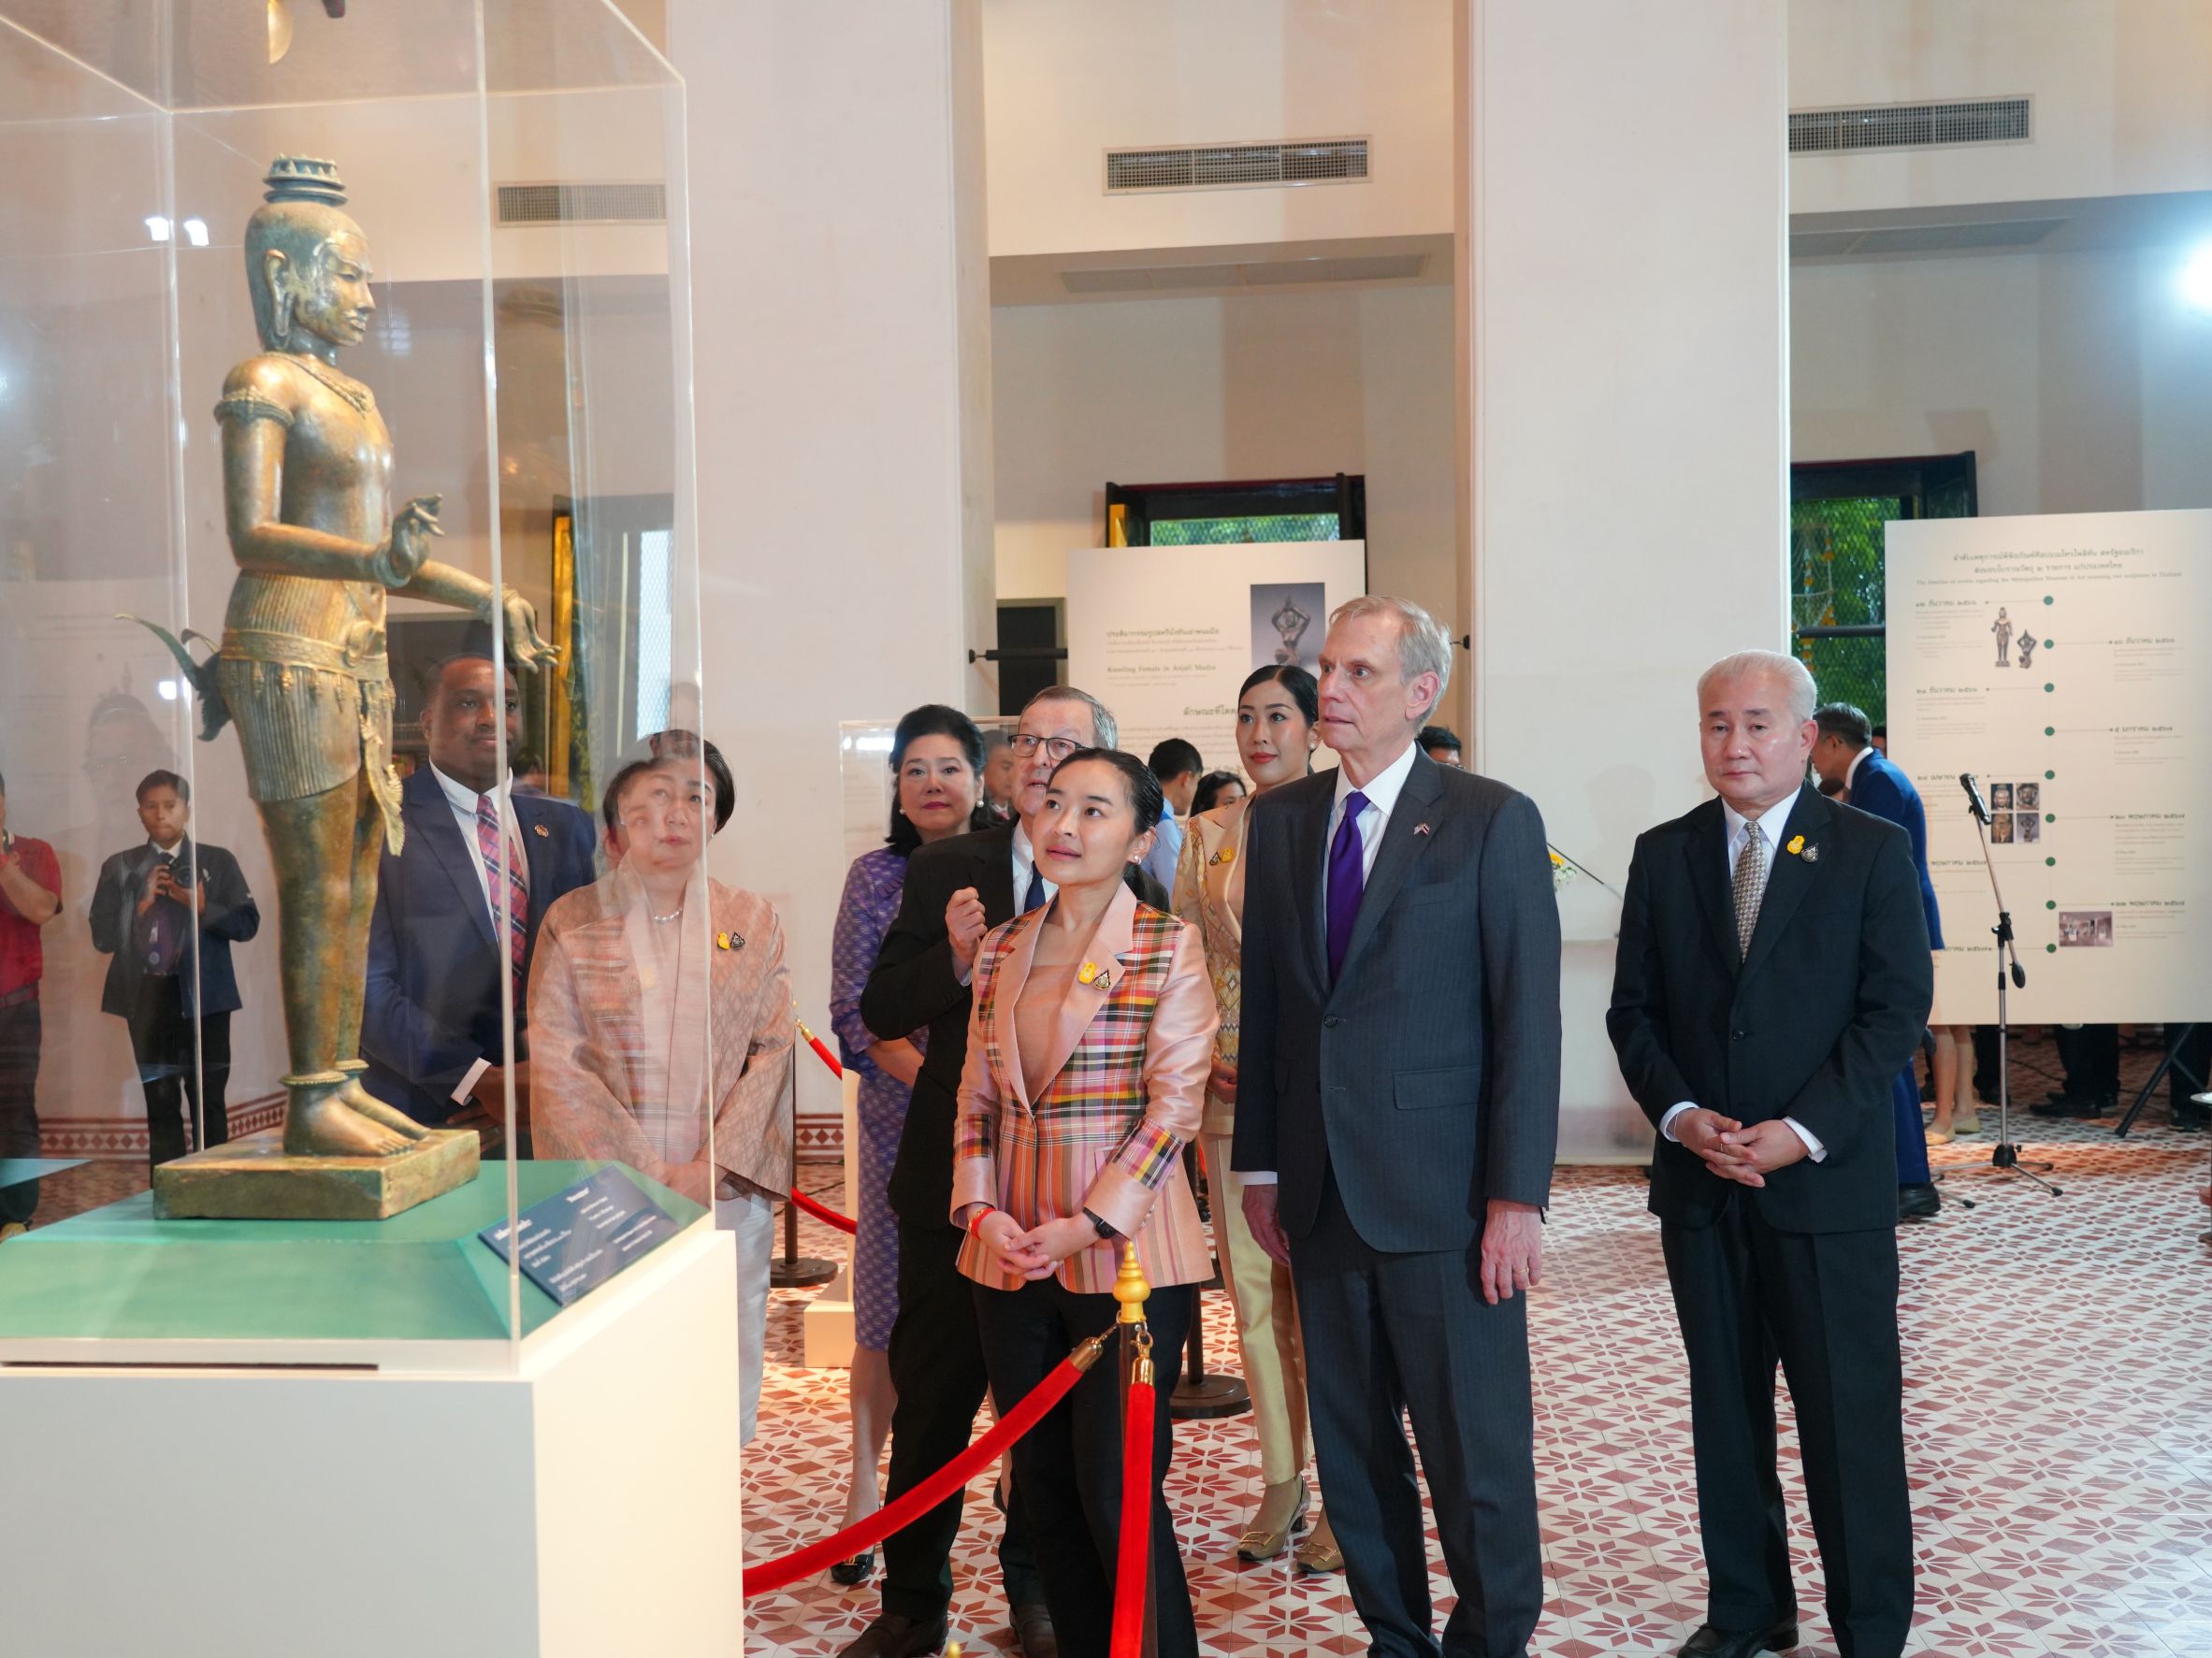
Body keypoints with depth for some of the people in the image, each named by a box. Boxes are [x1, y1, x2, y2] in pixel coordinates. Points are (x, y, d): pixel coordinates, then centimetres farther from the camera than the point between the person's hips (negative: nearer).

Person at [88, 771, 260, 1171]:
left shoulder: (218, 862, 6)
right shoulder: (120, 868, 9)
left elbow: (247, 924, -1)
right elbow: (102, 937, 5)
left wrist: (202, 907, -14)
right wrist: (141, 904, -7)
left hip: (203, 994, -1)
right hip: (148, 996, 1)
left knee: (209, 1101, 2)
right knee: (161, 1103, 5)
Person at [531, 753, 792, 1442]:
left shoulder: (752, 922, 9)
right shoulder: (571, 920, 3)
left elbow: (771, 1052, 3)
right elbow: (557, 1062, -3)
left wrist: (713, 1166, -9)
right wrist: (647, 1173, -10)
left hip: (727, 1190, 2)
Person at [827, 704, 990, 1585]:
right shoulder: (875, 877, 2)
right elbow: (857, 1011, -3)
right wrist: (932, 1077, -17)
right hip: (904, 1117, 0)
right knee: (890, 1308, 4)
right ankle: (864, 1487, 19)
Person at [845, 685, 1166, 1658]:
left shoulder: (1132, 893, -3)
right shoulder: (943, 872, 3)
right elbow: (879, 1010, -1)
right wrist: (952, 959, -17)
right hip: (954, 1173, 1)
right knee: (930, 1394, 9)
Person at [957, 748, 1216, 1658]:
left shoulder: (1169, 949, -6)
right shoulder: (1002, 948, 9)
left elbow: (1175, 1104, -11)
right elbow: (976, 1097, 10)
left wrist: (1089, 1224, -17)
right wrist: (981, 1209, -4)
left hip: (1124, 1247, -5)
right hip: (1011, 1250, 5)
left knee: (1117, 1487, -2)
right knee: (1041, 1477, 12)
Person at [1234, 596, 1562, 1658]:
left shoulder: (1492, 821, -5)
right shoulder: (1278, 819, 9)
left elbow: (1527, 1021, -7)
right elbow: (1262, 1001, 11)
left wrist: (1517, 1195, -11)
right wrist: (1260, 1167, 8)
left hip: (1444, 1193, -4)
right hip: (1322, 1190, 5)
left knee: (1475, 1449, 4)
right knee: (1350, 1448, 14)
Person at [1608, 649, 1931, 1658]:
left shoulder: (1871, 850, -1)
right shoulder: (1663, 854, 8)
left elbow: (1896, 1009, -6)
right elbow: (1633, 1009, 7)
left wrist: (1802, 1131, -15)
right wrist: (1679, 1114, -9)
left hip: (1829, 1182, -3)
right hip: (1700, 1183, 3)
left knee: (1850, 1415, 3)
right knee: (1725, 1409, 12)